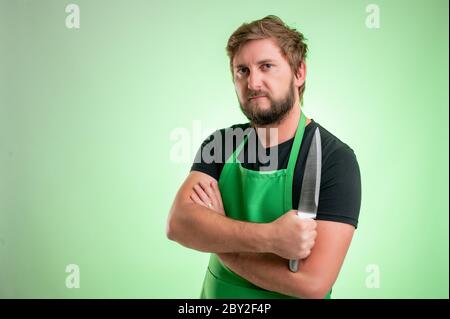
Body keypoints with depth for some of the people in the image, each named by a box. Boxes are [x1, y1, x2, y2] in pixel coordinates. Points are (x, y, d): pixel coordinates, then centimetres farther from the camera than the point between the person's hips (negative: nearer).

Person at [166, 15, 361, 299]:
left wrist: (213, 234, -19)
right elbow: (178, 223, -19)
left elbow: (312, 282, -28)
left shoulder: (336, 159, -20)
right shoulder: (220, 144, -6)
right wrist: (268, 237, -33)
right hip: (216, 293, 4)